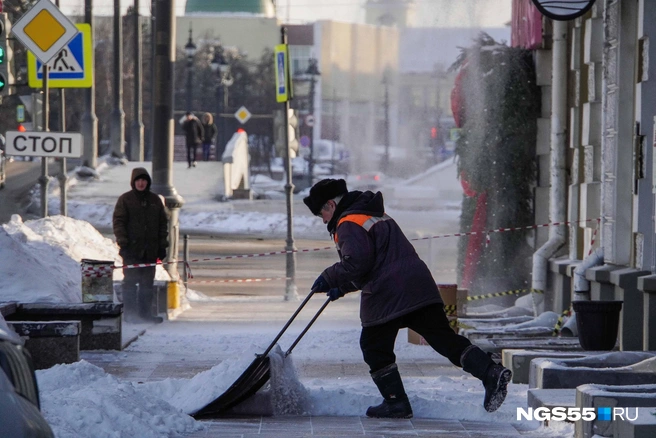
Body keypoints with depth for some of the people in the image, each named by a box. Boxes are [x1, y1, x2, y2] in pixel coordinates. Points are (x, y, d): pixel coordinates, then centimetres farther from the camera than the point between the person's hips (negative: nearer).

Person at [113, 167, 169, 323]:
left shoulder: (155, 200, 11)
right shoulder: (125, 199, 0)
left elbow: (163, 223, 15)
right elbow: (118, 222, -3)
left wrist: (162, 246, 9)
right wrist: (122, 242, -13)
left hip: (150, 250, 4)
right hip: (131, 249, -4)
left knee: (147, 282, 8)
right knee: (130, 281, -4)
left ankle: (145, 312, 14)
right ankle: (130, 313, -1)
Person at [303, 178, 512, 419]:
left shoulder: (348, 224, -4)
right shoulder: (376, 215, 28)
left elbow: (356, 262, -18)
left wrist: (330, 277, -2)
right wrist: (342, 286, 34)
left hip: (386, 296, -8)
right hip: (420, 285, 8)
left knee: (375, 348, 8)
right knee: (444, 338, 3)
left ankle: (396, 402, 9)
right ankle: (490, 372, -11)